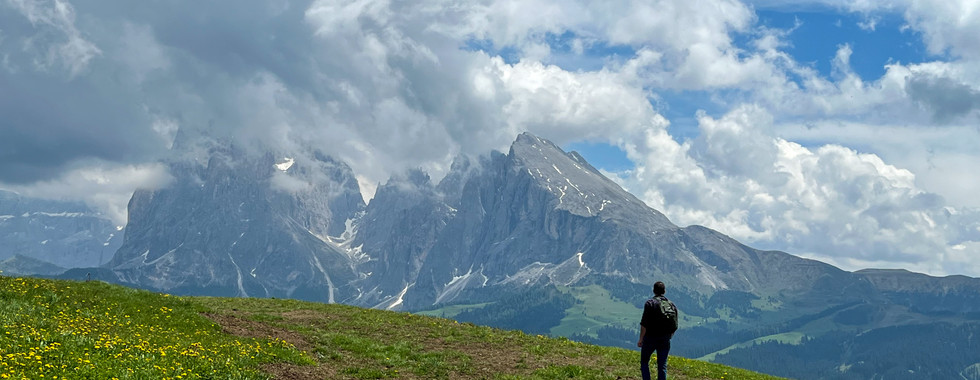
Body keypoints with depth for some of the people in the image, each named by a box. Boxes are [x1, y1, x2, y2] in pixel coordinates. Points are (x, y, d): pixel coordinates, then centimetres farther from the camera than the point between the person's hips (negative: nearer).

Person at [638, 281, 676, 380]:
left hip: (650, 338, -4)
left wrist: (641, 339, -8)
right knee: (662, 366, 8)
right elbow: (674, 326, 7)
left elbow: (644, 324, -15)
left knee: (644, 362, 13)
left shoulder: (650, 303, -11)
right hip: (665, 340, 4)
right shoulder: (671, 305, 4)